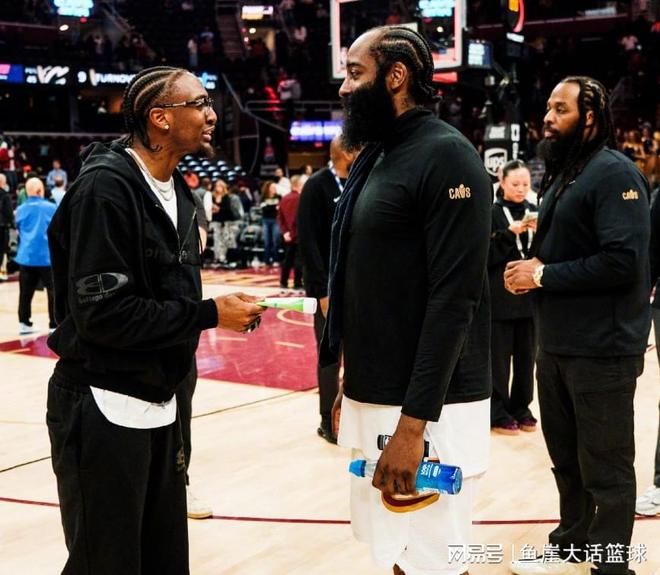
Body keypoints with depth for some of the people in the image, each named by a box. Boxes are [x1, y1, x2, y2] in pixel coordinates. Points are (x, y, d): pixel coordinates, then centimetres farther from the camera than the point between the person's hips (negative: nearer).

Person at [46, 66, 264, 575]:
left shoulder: (177, 190, 11)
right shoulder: (105, 186, -17)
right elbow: (100, 311, -23)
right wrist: (208, 314, -18)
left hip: (159, 405, 8)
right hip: (104, 412, -8)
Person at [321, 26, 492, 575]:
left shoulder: (446, 156, -14)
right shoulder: (373, 158, 13)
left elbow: (454, 299, -20)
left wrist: (413, 422, -23)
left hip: (425, 407, -8)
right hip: (374, 398, 8)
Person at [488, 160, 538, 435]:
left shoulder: (535, 212, 10)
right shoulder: (492, 213, -2)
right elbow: (486, 255, -9)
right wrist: (511, 232, -20)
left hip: (530, 296, 4)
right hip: (501, 298, -4)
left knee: (526, 357, 9)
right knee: (499, 358, 1)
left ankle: (521, 409, 21)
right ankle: (498, 414, 10)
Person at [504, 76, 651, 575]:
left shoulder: (614, 174, -14)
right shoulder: (562, 175, 14)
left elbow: (623, 261, -25)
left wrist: (543, 274, -18)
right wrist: (531, 266, 1)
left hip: (600, 350, -9)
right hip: (556, 345, 9)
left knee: (605, 469, 3)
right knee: (566, 459, 20)